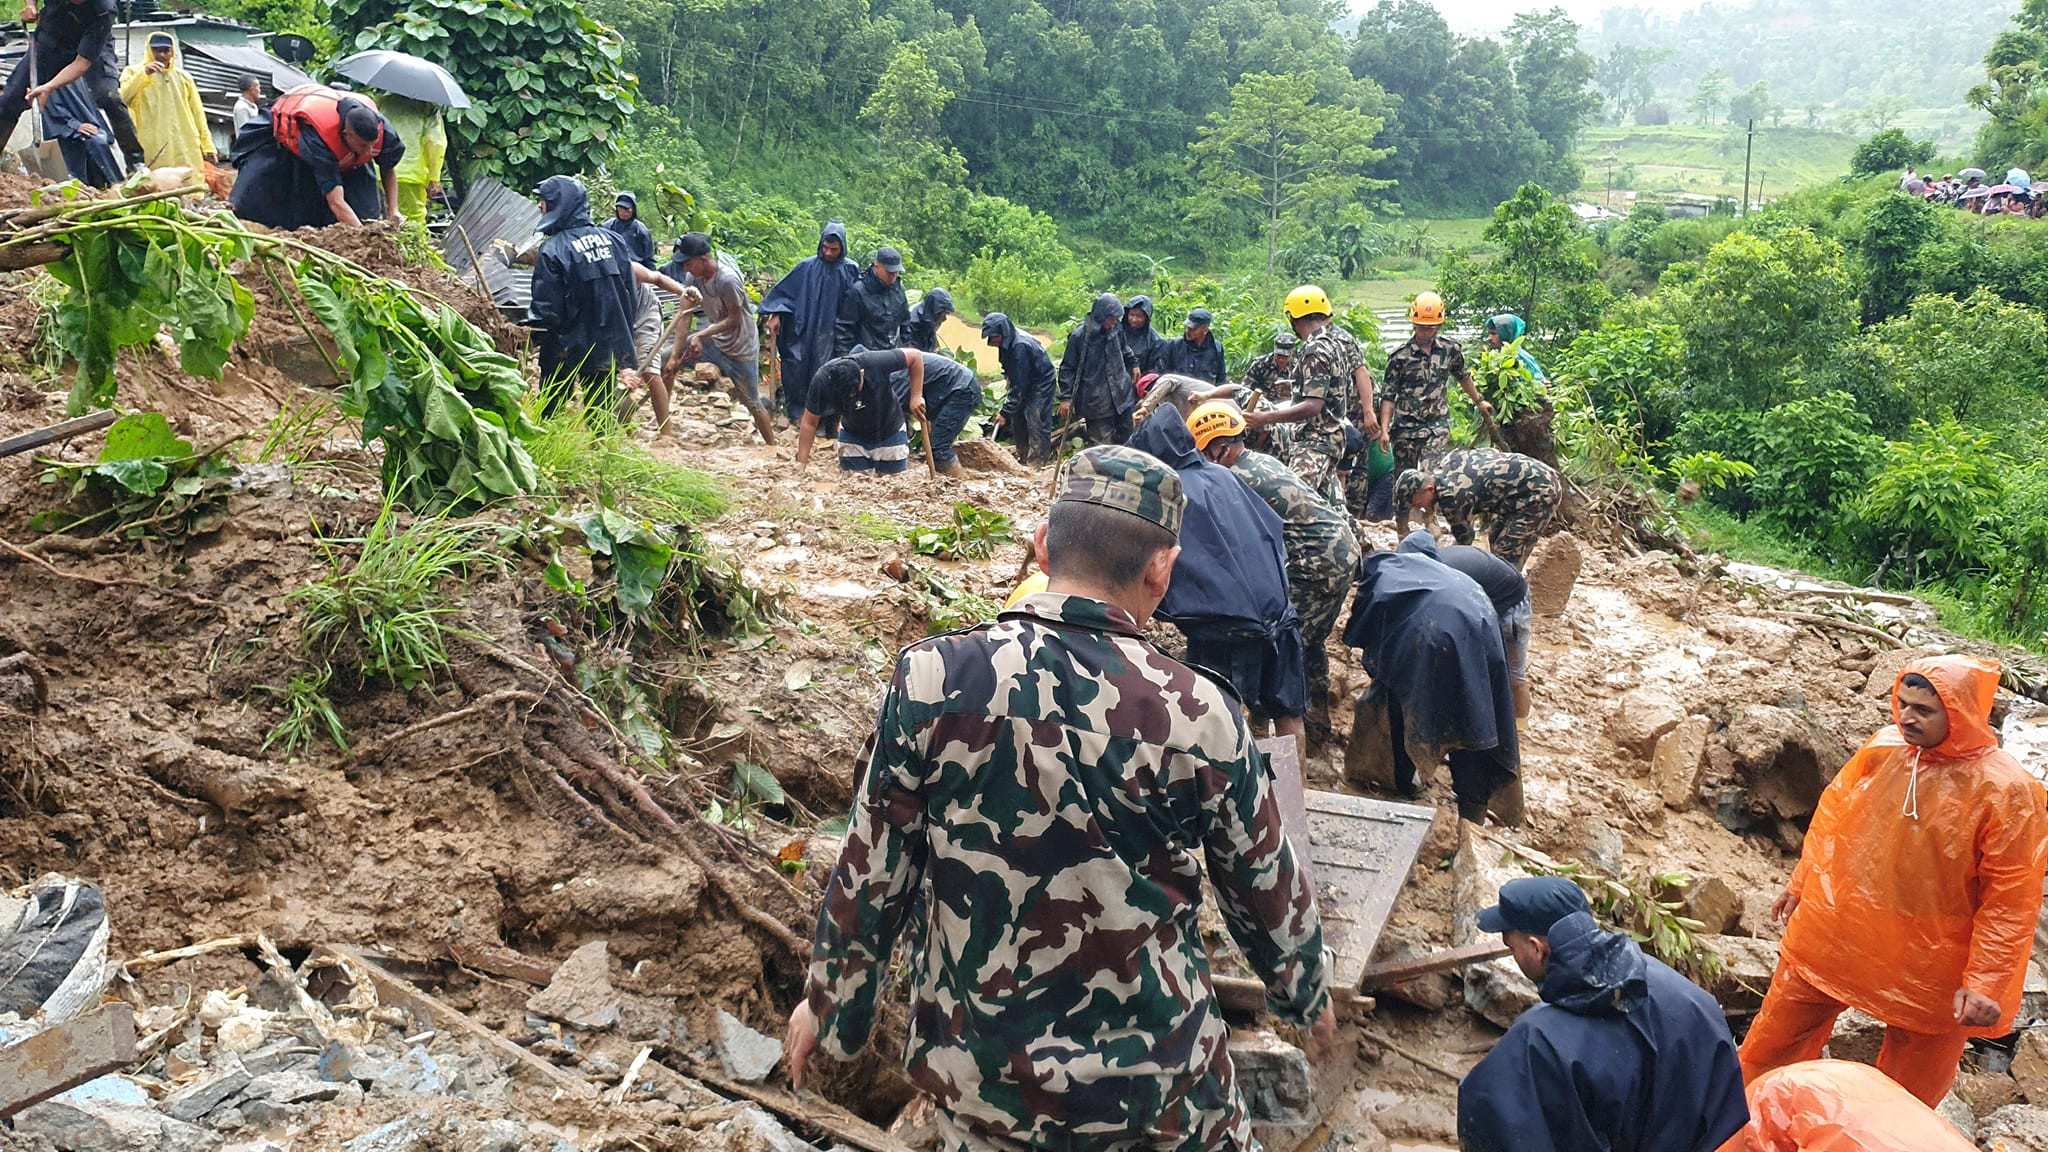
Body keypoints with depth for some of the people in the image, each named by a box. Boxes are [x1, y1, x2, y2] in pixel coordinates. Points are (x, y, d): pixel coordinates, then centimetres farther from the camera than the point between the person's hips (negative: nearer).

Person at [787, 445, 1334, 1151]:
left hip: (978, 1075, 1)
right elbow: (1269, 889, -1)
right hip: (1161, 1082, 0)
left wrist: (827, 1004, 10)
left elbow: (871, 874, -7)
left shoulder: (933, 679, -16)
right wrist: (1310, 997, 19)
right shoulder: (1199, 714, -15)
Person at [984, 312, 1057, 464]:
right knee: (1017, 418, 10)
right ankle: (1023, 456, 19)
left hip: (1041, 382, -10)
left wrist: (1006, 412, -27)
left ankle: (1036, 461, -10)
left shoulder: (1020, 346, -32)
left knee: (1035, 422, -13)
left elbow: (1019, 384, -30)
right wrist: (1008, 377, -2)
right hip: (1027, 382, 10)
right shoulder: (1007, 342, -4)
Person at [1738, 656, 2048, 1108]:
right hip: (1832, 934, 4)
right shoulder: (1883, 749, -6)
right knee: (1774, 1042, 16)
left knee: (1906, 1097, 14)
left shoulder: (2006, 792, -18)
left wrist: (1986, 982, -18)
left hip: (1926, 966, -4)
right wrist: (1801, 884, 16)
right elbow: (1834, 814, 9)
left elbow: (2010, 900, -15)